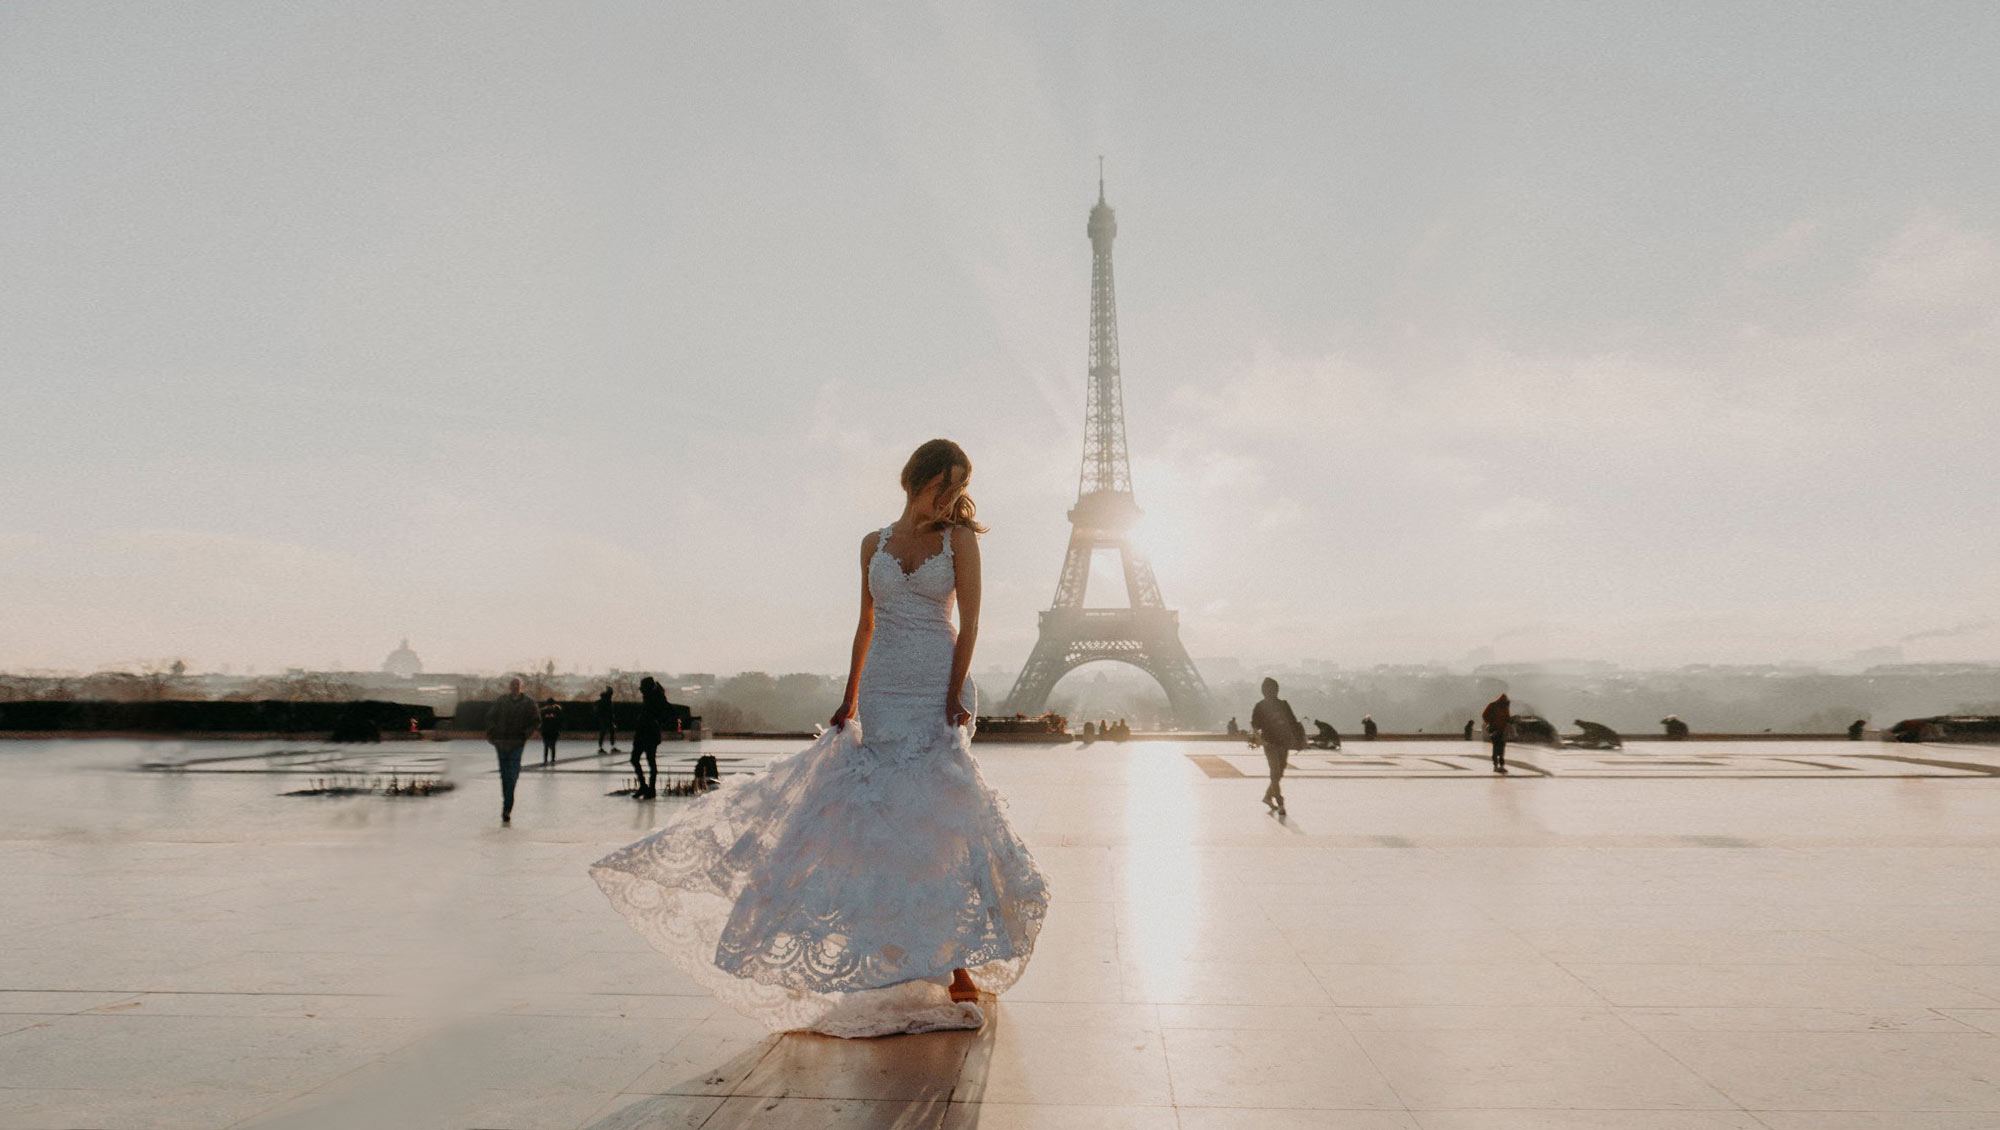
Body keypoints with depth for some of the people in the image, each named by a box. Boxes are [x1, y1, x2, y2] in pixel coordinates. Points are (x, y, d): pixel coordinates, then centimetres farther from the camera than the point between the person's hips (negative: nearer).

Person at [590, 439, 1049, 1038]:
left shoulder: (959, 539, 2)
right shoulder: (875, 544, 12)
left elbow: (969, 621, -5)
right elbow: (866, 626, 15)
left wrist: (955, 696, -15)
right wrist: (849, 699, 10)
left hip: (940, 691, -4)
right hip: (883, 694, 4)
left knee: (931, 817, -9)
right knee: (880, 814, 1)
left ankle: (959, 966, 1)